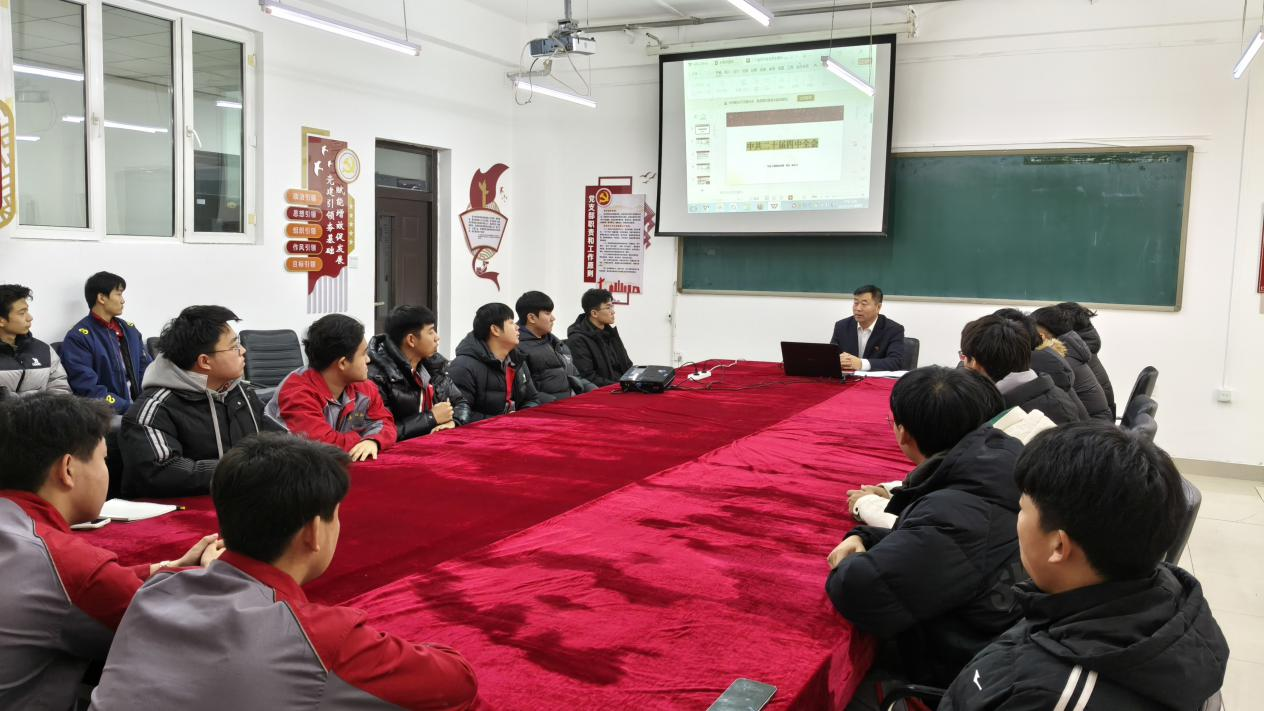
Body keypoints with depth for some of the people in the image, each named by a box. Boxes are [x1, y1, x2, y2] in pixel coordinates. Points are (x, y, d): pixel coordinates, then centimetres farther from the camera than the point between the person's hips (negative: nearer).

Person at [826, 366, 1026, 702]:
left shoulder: (955, 516, -32)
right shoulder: (990, 465, -2)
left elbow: (859, 591, -38)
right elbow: (922, 543, 12)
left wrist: (848, 566, -15)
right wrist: (862, 538, -5)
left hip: (959, 676, -8)